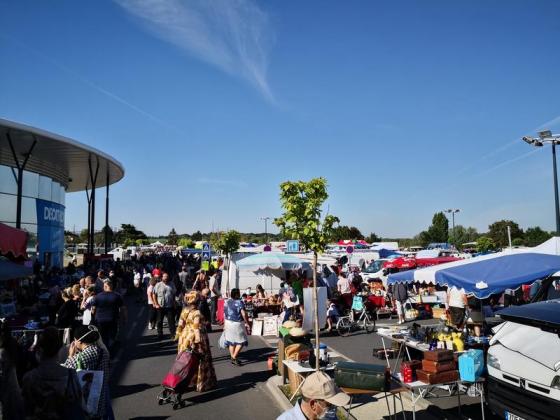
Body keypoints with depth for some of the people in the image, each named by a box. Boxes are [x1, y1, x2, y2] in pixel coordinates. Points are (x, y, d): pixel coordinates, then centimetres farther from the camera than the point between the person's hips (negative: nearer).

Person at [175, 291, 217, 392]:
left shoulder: (184, 311, 1)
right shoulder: (197, 313, -20)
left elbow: (180, 326, 6)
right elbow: (197, 329, -21)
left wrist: (178, 335, 17)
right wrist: (199, 341, -19)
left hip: (185, 339, 7)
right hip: (195, 340, -7)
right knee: (200, 361, 6)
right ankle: (203, 384, 13)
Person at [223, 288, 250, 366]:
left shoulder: (227, 302, 3)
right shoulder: (239, 302, -15)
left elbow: (225, 314, 9)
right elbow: (243, 314, -22)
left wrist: (225, 325, 17)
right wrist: (247, 323, -11)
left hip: (228, 323, 6)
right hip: (237, 324, -6)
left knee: (231, 342, 15)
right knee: (241, 341, 7)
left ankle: (232, 358, 24)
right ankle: (234, 357, 0)